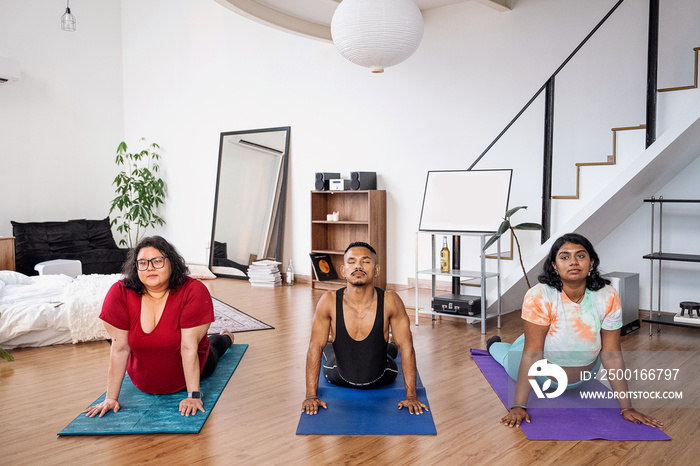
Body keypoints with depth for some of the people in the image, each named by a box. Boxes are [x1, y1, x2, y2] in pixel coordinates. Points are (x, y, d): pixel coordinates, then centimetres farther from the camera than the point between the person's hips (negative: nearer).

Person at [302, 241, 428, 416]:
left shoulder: (391, 302, -31)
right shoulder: (329, 302, -29)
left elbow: (406, 347, -20)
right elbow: (315, 348, -18)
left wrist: (411, 396, -16)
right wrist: (311, 395, -16)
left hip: (381, 379, 0)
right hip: (339, 378, 0)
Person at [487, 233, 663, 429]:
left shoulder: (608, 297, -29)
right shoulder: (538, 296, -36)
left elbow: (612, 356, -22)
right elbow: (532, 355, -36)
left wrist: (627, 407, -21)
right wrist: (519, 407, -38)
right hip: (540, 374, -2)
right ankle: (495, 345, 60)